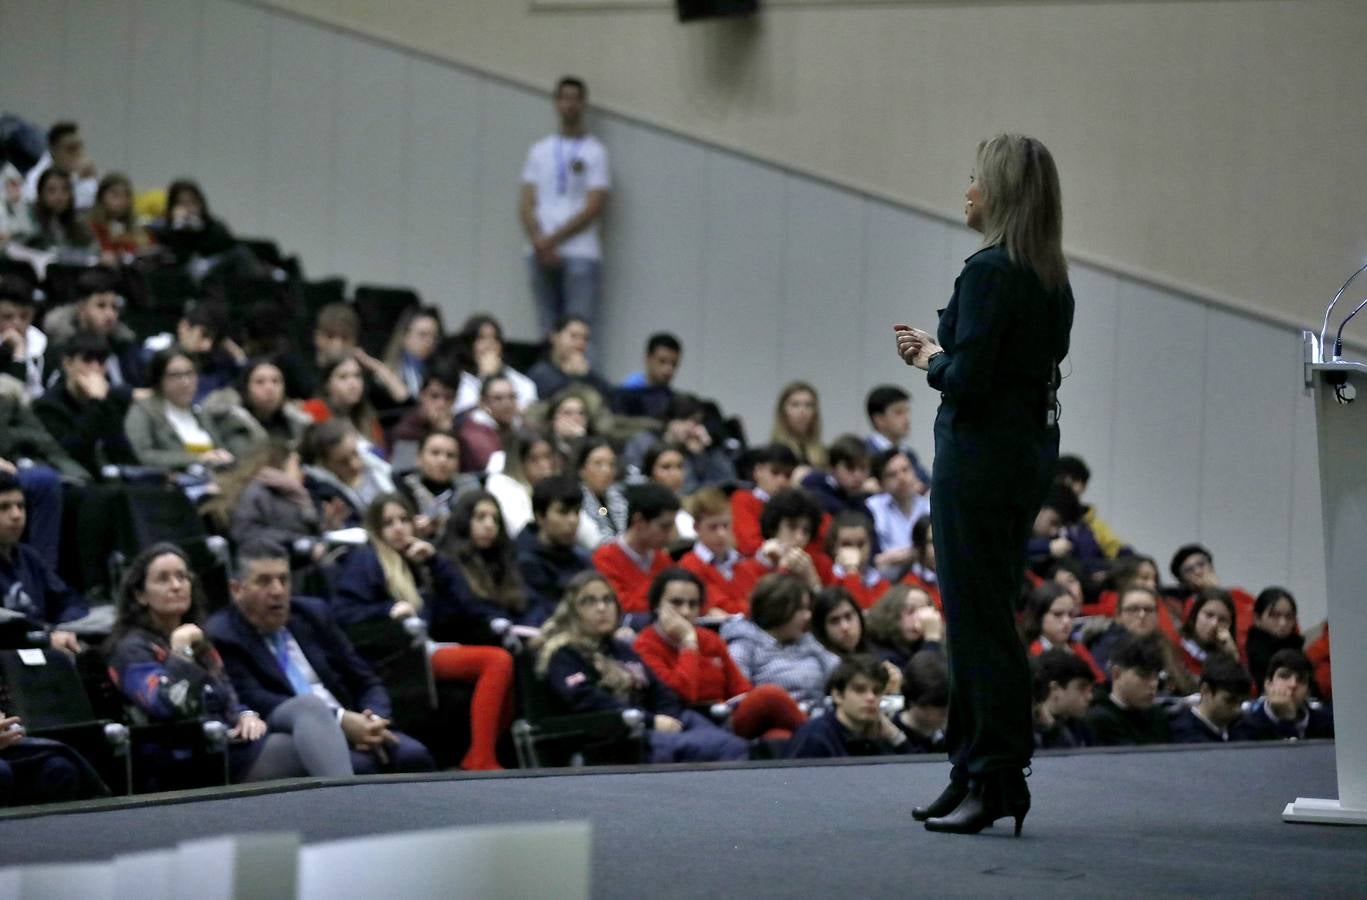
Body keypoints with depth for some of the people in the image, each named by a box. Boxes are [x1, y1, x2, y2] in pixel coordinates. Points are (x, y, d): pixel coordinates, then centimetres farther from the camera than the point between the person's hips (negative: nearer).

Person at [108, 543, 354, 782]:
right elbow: (167, 707, -15)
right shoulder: (132, 650, 3)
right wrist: (180, 654, -14)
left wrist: (247, 716, 6)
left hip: (238, 742, 8)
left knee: (308, 705, -24)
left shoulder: (200, 643, 29)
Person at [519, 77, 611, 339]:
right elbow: (526, 204, 9)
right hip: (542, 255, 4)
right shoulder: (539, 150, 15)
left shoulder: (594, 152, 3)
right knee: (549, 331, 3)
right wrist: (539, 241, -9)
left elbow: (594, 207, -5)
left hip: (581, 254, -4)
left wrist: (553, 240, -10)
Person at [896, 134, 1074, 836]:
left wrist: (929, 358, -2)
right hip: (1030, 449, 10)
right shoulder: (1050, 277, 12)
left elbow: (967, 378, -23)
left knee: (978, 618, -6)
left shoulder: (990, 272, -17)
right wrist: (937, 351, 13)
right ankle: (975, 772, 20)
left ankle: (998, 781, -4)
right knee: (983, 613, 15)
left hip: (981, 455, -10)